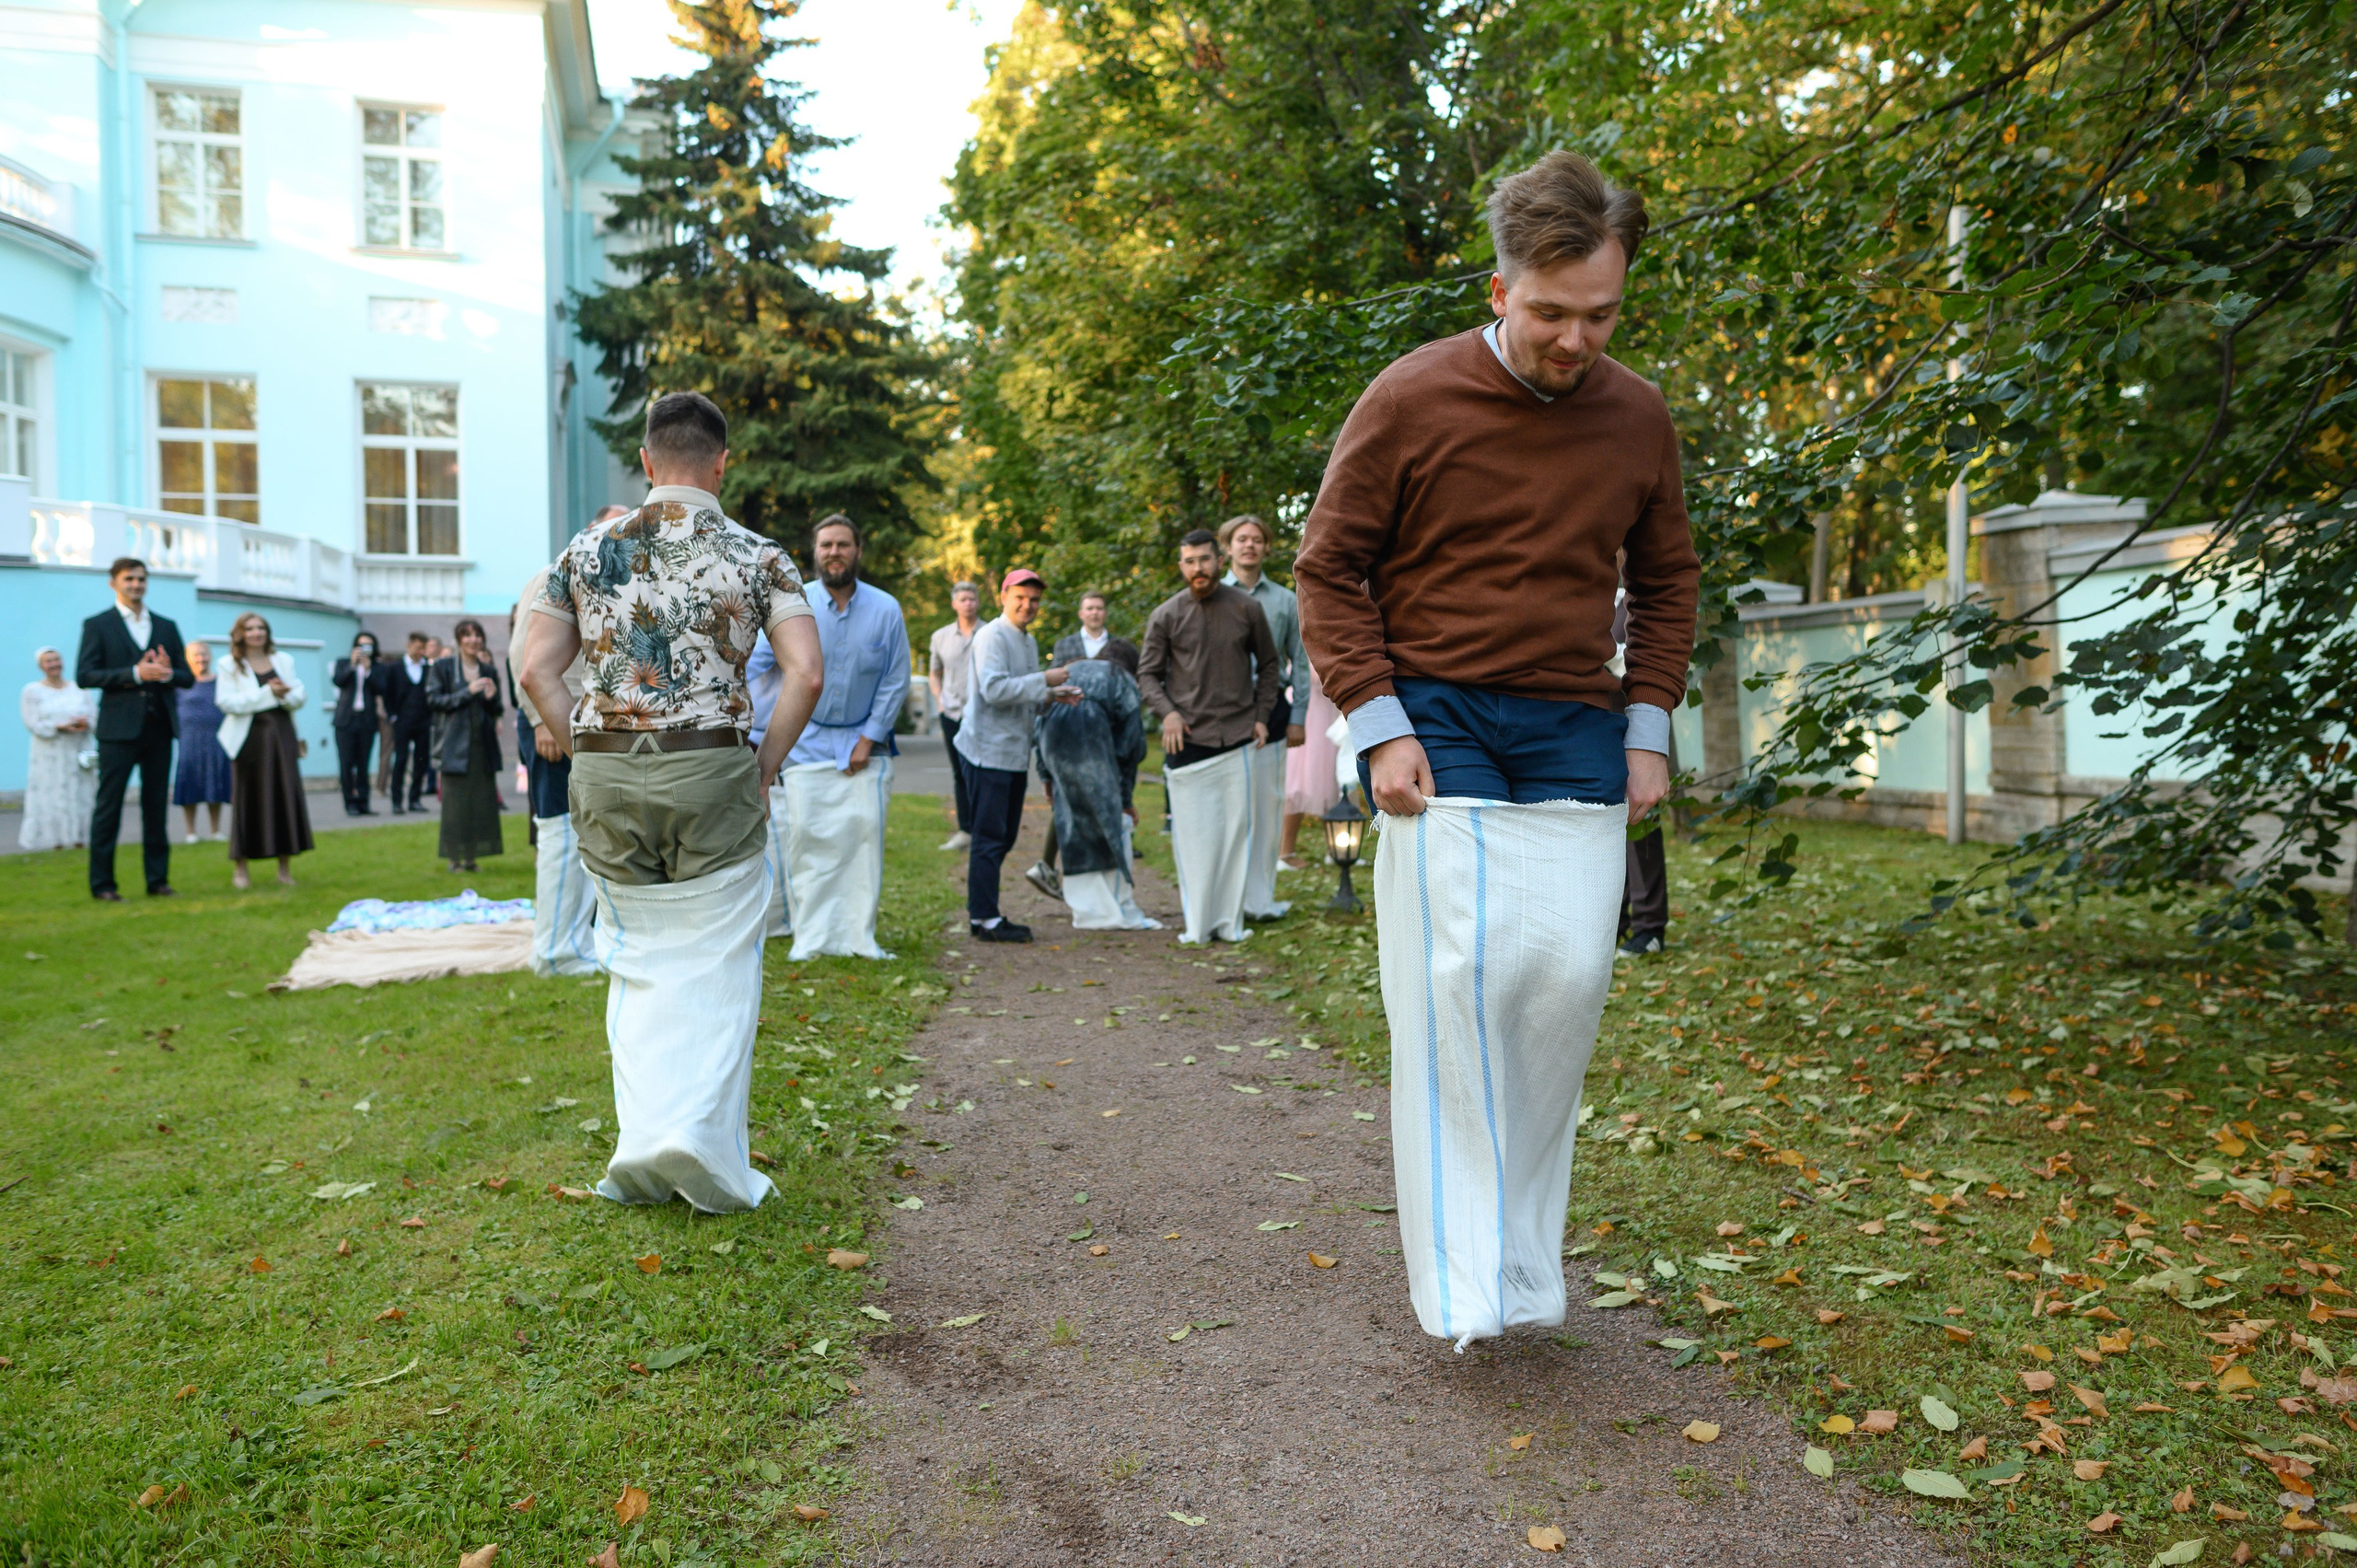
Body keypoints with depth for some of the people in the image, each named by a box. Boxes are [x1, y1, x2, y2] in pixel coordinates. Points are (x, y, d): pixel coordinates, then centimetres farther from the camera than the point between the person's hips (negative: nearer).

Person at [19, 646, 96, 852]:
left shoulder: (79, 689, 12)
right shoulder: (32, 691, 5)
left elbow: (94, 715, 6)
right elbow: (33, 723, -5)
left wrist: (85, 723, -16)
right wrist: (61, 727, -18)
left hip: (78, 753, 2)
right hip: (49, 756, -2)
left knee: (80, 796, -1)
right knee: (51, 798, -5)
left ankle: (79, 841, 2)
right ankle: (56, 843, -5)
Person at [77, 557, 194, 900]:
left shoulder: (166, 627, 15)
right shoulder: (98, 625, 3)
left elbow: (188, 677, 13)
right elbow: (84, 676, -7)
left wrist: (168, 673, -10)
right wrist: (135, 673, -17)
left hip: (159, 727, 4)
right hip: (119, 728, -4)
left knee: (157, 805, 7)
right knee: (108, 806, -1)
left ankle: (158, 879, 12)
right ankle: (102, 883, 4)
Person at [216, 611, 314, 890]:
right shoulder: (230, 665, 3)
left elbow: (299, 695, 11)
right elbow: (226, 702, -9)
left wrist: (286, 694, -11)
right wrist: (267, 694, -15)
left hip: (281, 736, 3)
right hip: (249, 738, -3)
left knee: (286, 796, 0)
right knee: (248, 799, 0)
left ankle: (285, 867, 7)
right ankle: (240, 867, 9)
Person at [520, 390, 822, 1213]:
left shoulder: (588, 550, 8)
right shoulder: (755, 556, 0)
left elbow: (537, 670, 4)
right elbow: (805, 674, -11)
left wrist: (585, 757, 10)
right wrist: (766, 766, -1)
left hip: (606, 776, 3)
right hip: (711, 771, -3)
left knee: (639, 966, 17)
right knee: (714, 969, 8)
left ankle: (643, 1142, 14)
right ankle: (705, 1147, 5)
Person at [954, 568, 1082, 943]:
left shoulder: (1028, 641, 18)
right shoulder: (992, 637, -11)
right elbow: (994, 689, -23)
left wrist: (1053, 696, 8)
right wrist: (1045, 680, -20)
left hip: (1015, 753, 9)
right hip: (989, 751, -9)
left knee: (1005, 837, 12)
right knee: (989, 837, -6)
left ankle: (985, 915, 20)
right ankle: (983, 919, -1)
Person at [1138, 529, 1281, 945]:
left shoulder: (1246, 607, 5)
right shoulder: (1165, 615, 3)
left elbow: (1269, 664, 16)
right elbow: (1148, 673, 8)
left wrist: (1262, 715, 6)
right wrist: (1167, 711, -9)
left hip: (1237, 738, 1)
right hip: (1187, 738, -1)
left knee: (1237, 829, 2)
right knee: (1192, 833, -1)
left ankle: (1231, 921, 11)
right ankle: (1197, 925, 6)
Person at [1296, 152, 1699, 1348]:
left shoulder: (1636, 417, 7)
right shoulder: (1412, 400, -5)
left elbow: (1667, 582, 19)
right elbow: (1328, 570, -1)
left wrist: (1648, 732, 9)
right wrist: (1379, 728, -9)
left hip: (1575, 736, 4)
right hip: (1438, 721, -4)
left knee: (1569, 974, -4)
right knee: (1461, 969, -12)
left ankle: (1523, 1239, 14)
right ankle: (1467, 1280, -3)